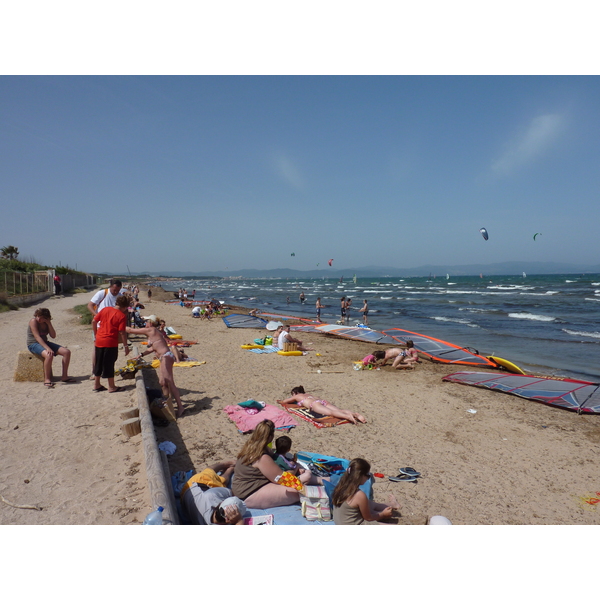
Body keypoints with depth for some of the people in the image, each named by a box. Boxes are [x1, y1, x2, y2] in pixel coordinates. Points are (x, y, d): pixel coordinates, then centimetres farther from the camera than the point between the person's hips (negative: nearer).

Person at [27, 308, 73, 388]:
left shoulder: (46, 323, 6)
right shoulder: (33, 321, -14)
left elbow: (53, 336, -2)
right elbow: (37, 337, -23)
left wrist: (49, 324, -12)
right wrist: (47, 348, -32)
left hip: (44, 343, 7)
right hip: (33, 344, -7)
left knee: (67, 352, -9)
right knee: (49, 355, -38)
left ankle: (64, 376, -3)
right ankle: (47, 380, -26)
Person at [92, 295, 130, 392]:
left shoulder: (105, 309, 6)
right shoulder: (122, 316, -11)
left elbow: (94, 321, 9)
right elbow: (122, 332, -13)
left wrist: (95, 333, 21)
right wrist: (126, 346, -6)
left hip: (99, 340, 6)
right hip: (110, 342, -6)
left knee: (98, 362, 16)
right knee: (109, 364, 3)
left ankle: (96, 384, 27)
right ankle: (111, 387, 12)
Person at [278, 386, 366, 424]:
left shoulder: (296, 396, 25)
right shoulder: (308, 394, 42)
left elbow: (283, 401, 31)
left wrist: (279, 401, 56)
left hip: (315, 404, -7)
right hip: (322, 400, 7)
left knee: (331, 412, -29)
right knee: (339, 410, -14)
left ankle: (348, 416, -54)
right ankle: (355, 414, -37)